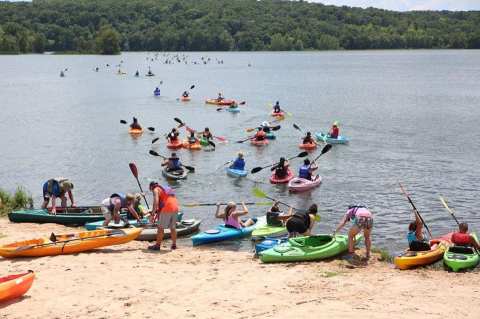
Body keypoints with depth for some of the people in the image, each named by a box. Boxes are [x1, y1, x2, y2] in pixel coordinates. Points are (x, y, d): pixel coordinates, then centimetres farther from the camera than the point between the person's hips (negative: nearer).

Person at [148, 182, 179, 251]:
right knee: (173, 228, 16)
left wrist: (153, 212, -7)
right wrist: (158, 213, 36)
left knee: (160, 227, 1)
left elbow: (156, 202, -12)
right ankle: (174, 245, 22)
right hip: (175, 208, 7)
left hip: (166, 209, -7)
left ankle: (157, 245, 4)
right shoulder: (166, 189, 29)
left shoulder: (156, 190, 4)